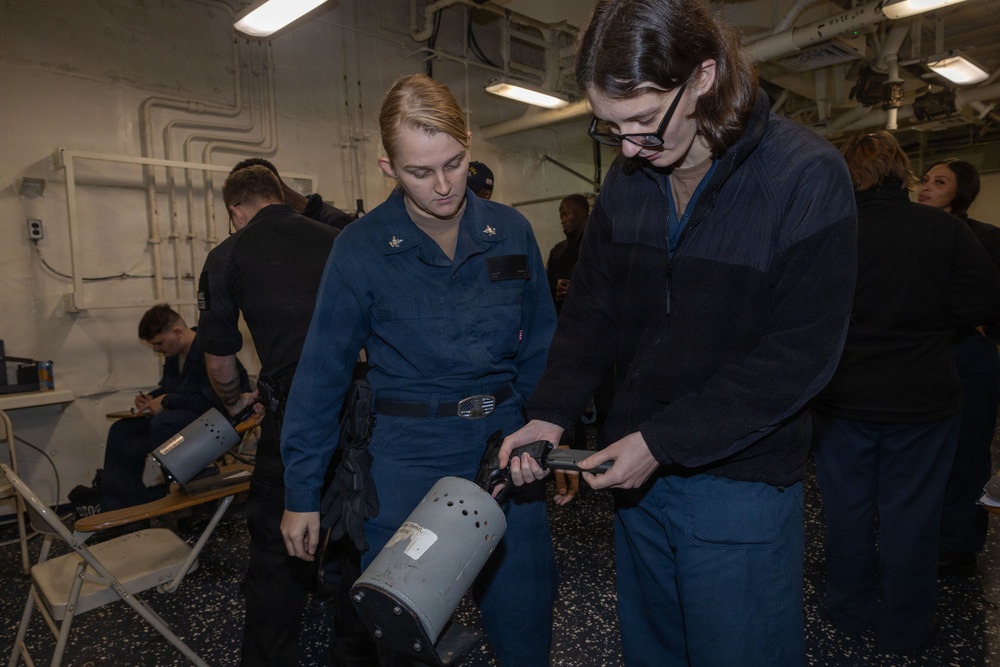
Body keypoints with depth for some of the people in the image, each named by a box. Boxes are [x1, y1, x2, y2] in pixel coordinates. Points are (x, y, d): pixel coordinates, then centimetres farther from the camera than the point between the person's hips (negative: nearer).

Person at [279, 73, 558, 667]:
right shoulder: (361, 249, -8)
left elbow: (540, 350, 7)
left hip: (504, 444, 3)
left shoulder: (511, 233, -2)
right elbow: (322, 374, -4)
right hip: (409, 456, -2)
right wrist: (302, 492, -1)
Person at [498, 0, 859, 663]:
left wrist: (663, 441, -20)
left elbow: (800, 355, -18)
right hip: (639, 469, 5)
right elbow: (590, 311, 5)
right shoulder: (626, 181, 1)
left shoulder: (806, 177, -15)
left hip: (740, 484, -5)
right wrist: (550, 414, -9)